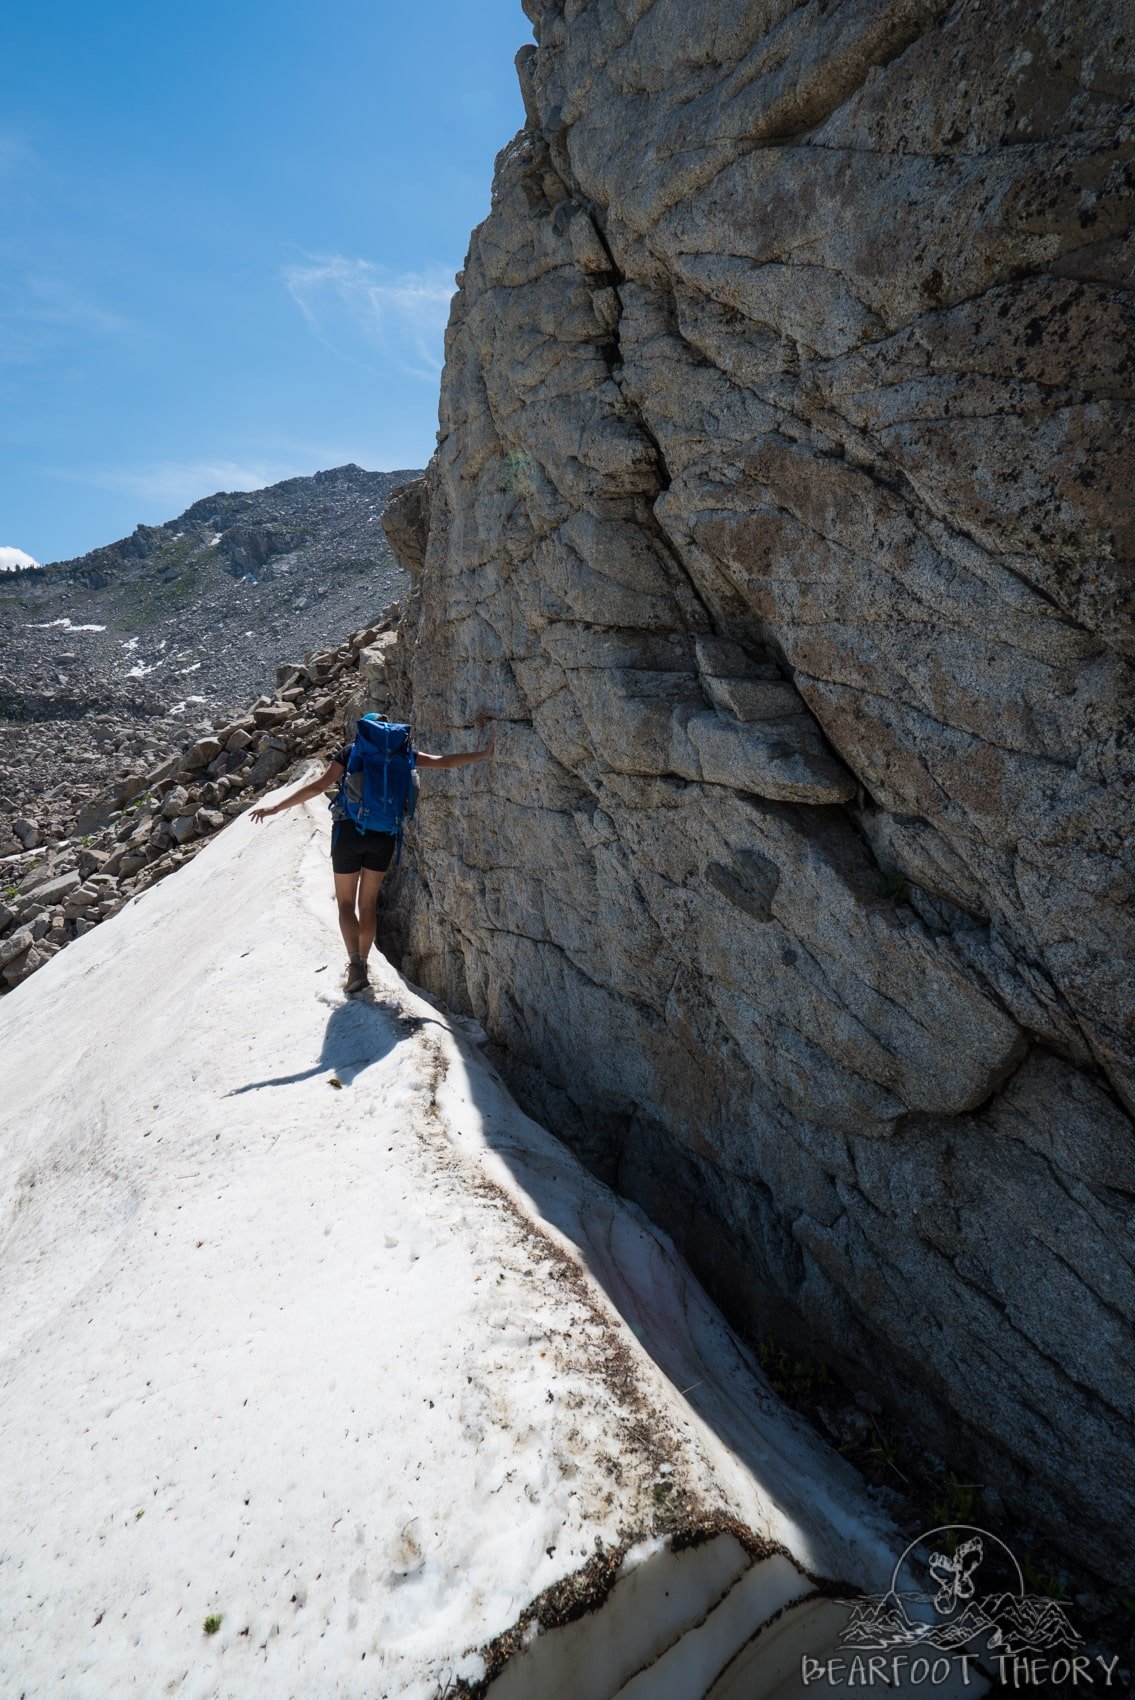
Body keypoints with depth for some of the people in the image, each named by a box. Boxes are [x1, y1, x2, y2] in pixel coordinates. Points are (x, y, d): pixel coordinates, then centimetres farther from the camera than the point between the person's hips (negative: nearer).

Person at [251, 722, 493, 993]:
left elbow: (317, 786, -9)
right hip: (384, 836, 2)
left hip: (349, 831, -2)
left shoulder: (350, 752, -1)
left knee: (346, 902, 8)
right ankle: (361, 965, 22)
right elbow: (444, 762, 3)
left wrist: (276, 808, -6)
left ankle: (355, 965, -10)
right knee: (368, 902, 16)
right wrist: (484, 754, 12)